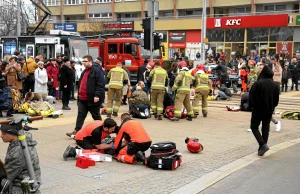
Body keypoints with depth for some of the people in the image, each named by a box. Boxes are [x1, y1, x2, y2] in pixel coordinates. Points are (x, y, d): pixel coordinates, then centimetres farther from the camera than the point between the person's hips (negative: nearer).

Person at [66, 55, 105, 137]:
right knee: (80, 115, 5)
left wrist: (97, 95, -25)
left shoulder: (97, 71, -12)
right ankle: (76, 131, 7)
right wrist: (79, 94, 22)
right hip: (82, 99, 8)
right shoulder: (84, 72, 17)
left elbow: (101, 84, -19)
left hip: (92, 99, -8)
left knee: (96, 116, 6)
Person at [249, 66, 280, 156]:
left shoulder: (257, 84, -16)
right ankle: (262, 148, 16)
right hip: (269, 111, 4)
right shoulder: (275, 85, -1)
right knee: (265, 129, 13)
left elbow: (251, 98, -14)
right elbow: (276, 100, 5)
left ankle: (263, 145, -9)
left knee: (254, 127, 9)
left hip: (258, 110, -4)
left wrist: (251, 106, 3)